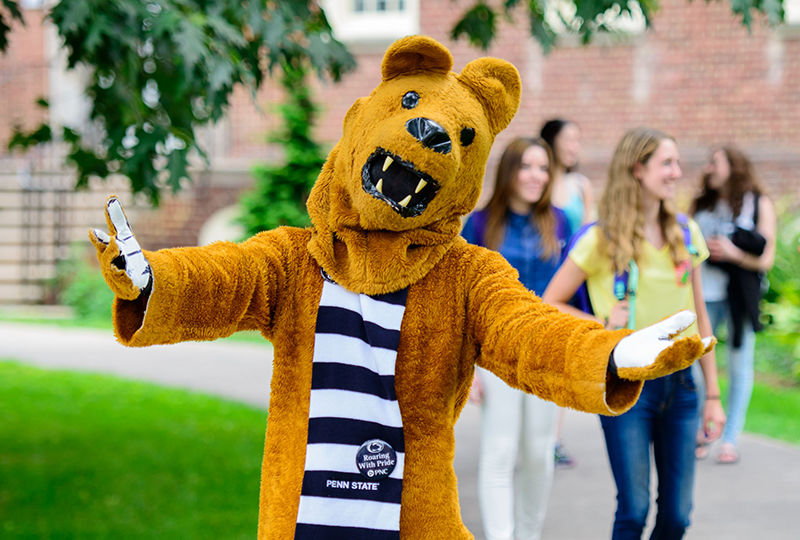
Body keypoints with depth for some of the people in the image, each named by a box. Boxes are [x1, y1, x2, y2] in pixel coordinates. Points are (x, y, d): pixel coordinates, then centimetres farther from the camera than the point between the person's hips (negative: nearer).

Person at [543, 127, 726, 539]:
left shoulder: (685, 233, 7)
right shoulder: (602, 240, -7)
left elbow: (699, 317, 13)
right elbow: (550, 304, -1)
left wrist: (713, 395, 12)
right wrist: (603, 324, -12)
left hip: (679, 381, 4)